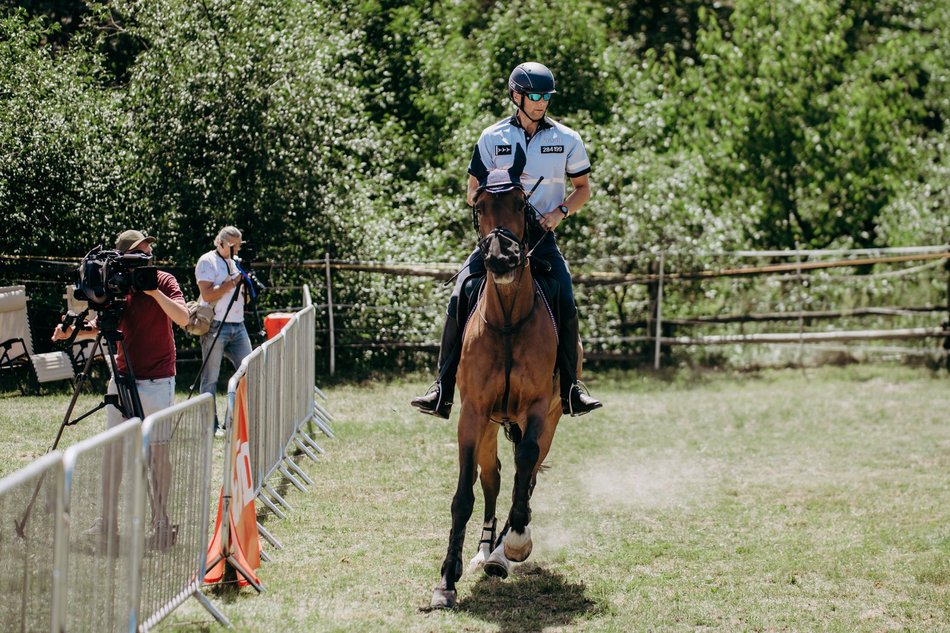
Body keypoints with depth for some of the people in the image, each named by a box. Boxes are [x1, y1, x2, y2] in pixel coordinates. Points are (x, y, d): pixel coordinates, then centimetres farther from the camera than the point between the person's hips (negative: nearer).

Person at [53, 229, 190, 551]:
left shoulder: (163, 281, -6)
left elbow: (183, 318, -19)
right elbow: (101, 327, 14)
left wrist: (155, 291, -28)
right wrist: (72, 331, -4)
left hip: (157, 380, -5)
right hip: (122, 377, 5)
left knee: (158, 450, -2)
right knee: (112, 448, 6)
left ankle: (161, 524, 5)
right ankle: (107, 521, 14)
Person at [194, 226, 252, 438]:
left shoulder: (234, 263, 18)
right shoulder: (207, 262, -4)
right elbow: (207, 294, -16)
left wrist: (246, 286, 0)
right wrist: (232, 282, -15)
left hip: (238, 326, 7)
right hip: (216, 326, -7)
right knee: (210, 378, -2)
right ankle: (210, 423, 3)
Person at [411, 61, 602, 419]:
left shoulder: (567, 140, 3)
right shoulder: (492, 138, 3)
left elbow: (583, 188, 13)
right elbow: (473, 193, 6)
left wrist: (561, 211, -6)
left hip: (542, 236, 0)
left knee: (566, 305, -21)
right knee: (459, 300, -15)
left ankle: (570, 390, -8)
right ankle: (443, 392, -10)